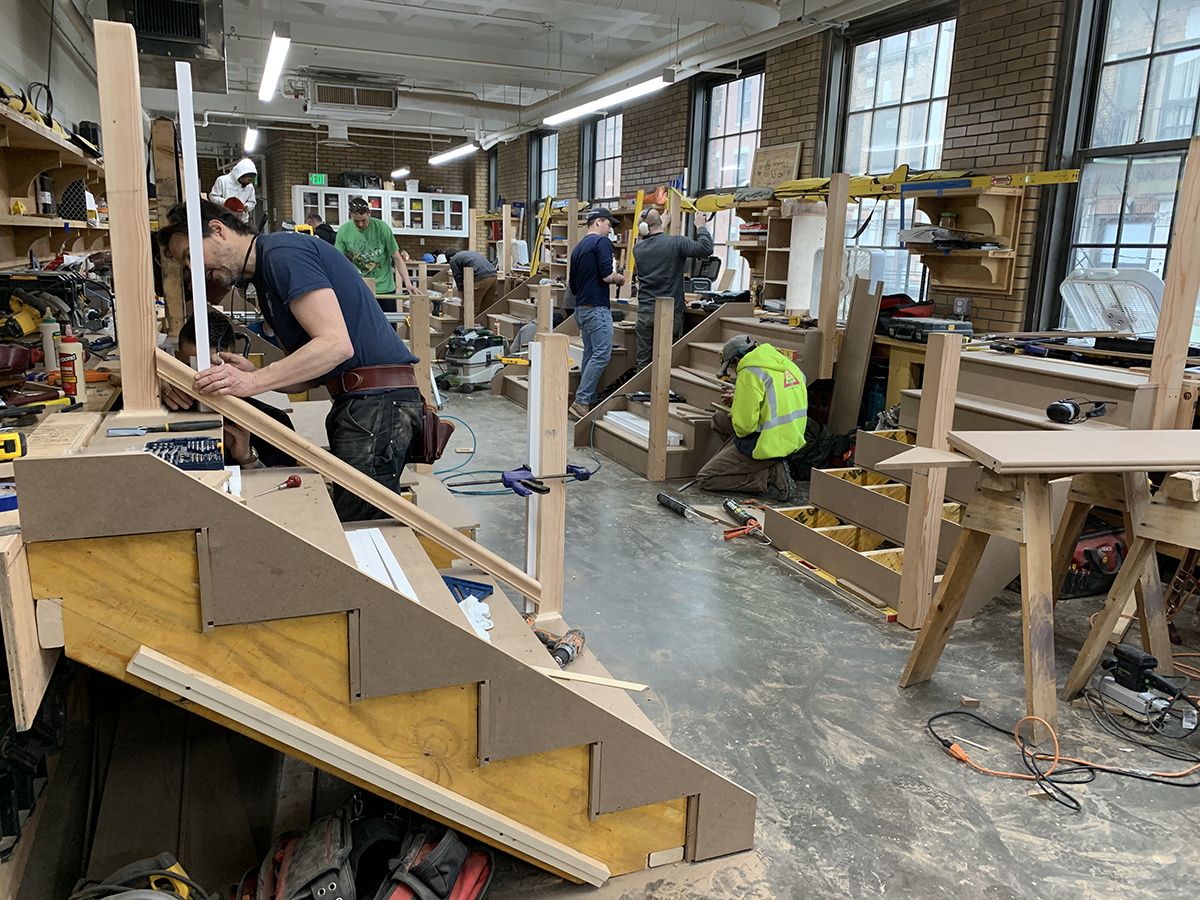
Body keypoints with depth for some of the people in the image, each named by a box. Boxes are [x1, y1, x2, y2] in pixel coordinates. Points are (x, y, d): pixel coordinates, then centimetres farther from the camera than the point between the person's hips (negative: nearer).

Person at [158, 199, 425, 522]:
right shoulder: (264, 278, 23)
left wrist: (254, 382, -19)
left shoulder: (283, 253, -8)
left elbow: (336, 345, -20)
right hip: (357, 402, 10)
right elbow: (309, 372, 17)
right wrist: (251, 373, -1)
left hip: (377, 400, -10)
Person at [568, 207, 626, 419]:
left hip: (581, 307, 10)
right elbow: (607, 275, -19)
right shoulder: (602, 242, -8)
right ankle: (581, 401, -12)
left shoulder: (578, 247, 20)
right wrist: (620, 278, 1)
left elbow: (573, 287, 22)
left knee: (590, 354, 13)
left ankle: (588, 401, 15)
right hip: (597, 307, -10)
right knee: (602, 354, -9)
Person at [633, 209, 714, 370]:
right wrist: (700, 226, 0)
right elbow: (706, 249, -15)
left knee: (643, 362, 9)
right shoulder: (676, 242, -10)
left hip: (644, 313, 4)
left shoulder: (638, 248, 5)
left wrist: (663, 225, 40)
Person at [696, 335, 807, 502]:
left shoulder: (750, 372, -18)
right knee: (719, 418, 22)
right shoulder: (787, 364, 9)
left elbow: (744, 424, -22)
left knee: (705, 479, 1)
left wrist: (735, 417, 2)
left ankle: (772, 477, -7)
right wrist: (740, 398, 29)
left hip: (765, 444, -9)